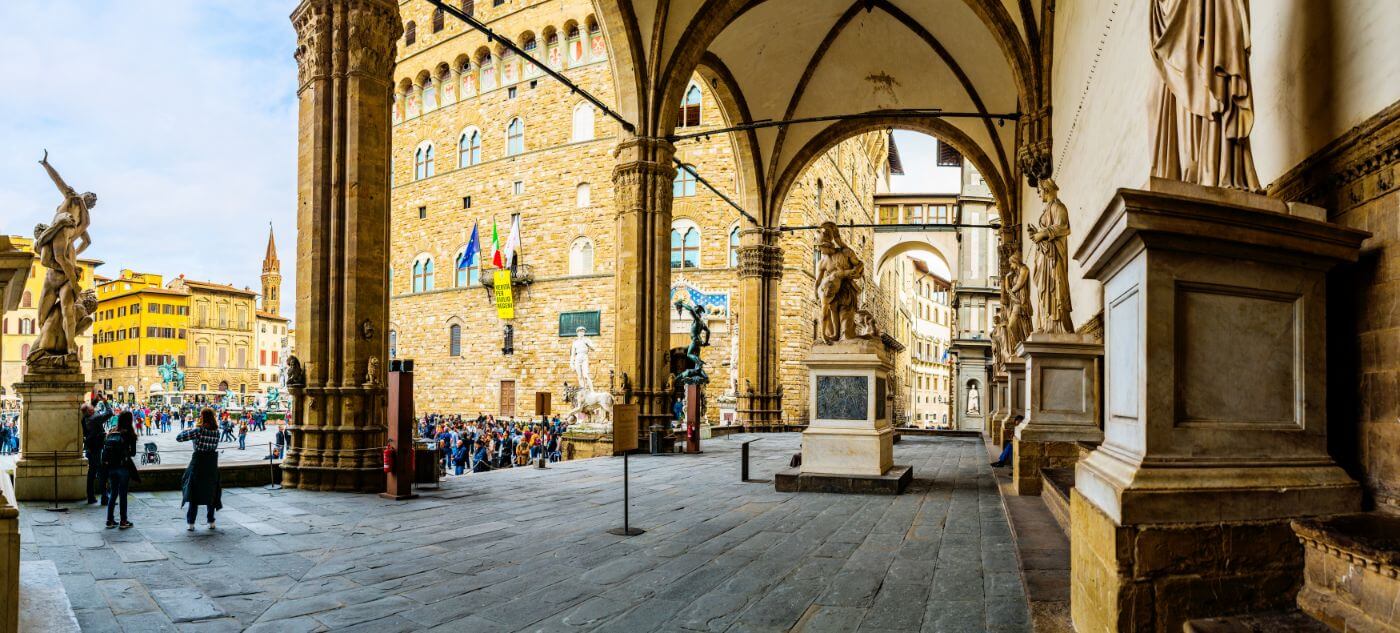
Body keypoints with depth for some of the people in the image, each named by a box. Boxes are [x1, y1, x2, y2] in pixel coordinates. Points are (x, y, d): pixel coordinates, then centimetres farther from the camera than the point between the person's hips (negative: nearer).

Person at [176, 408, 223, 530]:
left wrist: (188, 431, 4)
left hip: (198, 463, -4)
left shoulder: (198, 431, -16)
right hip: (212, 465, 4)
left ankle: (190, 522, 6)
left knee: (194, 493, 6)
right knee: (211, 492, 14)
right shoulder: (216, 432, -2)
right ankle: (211, 521, 16)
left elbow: (178, 438, -15)